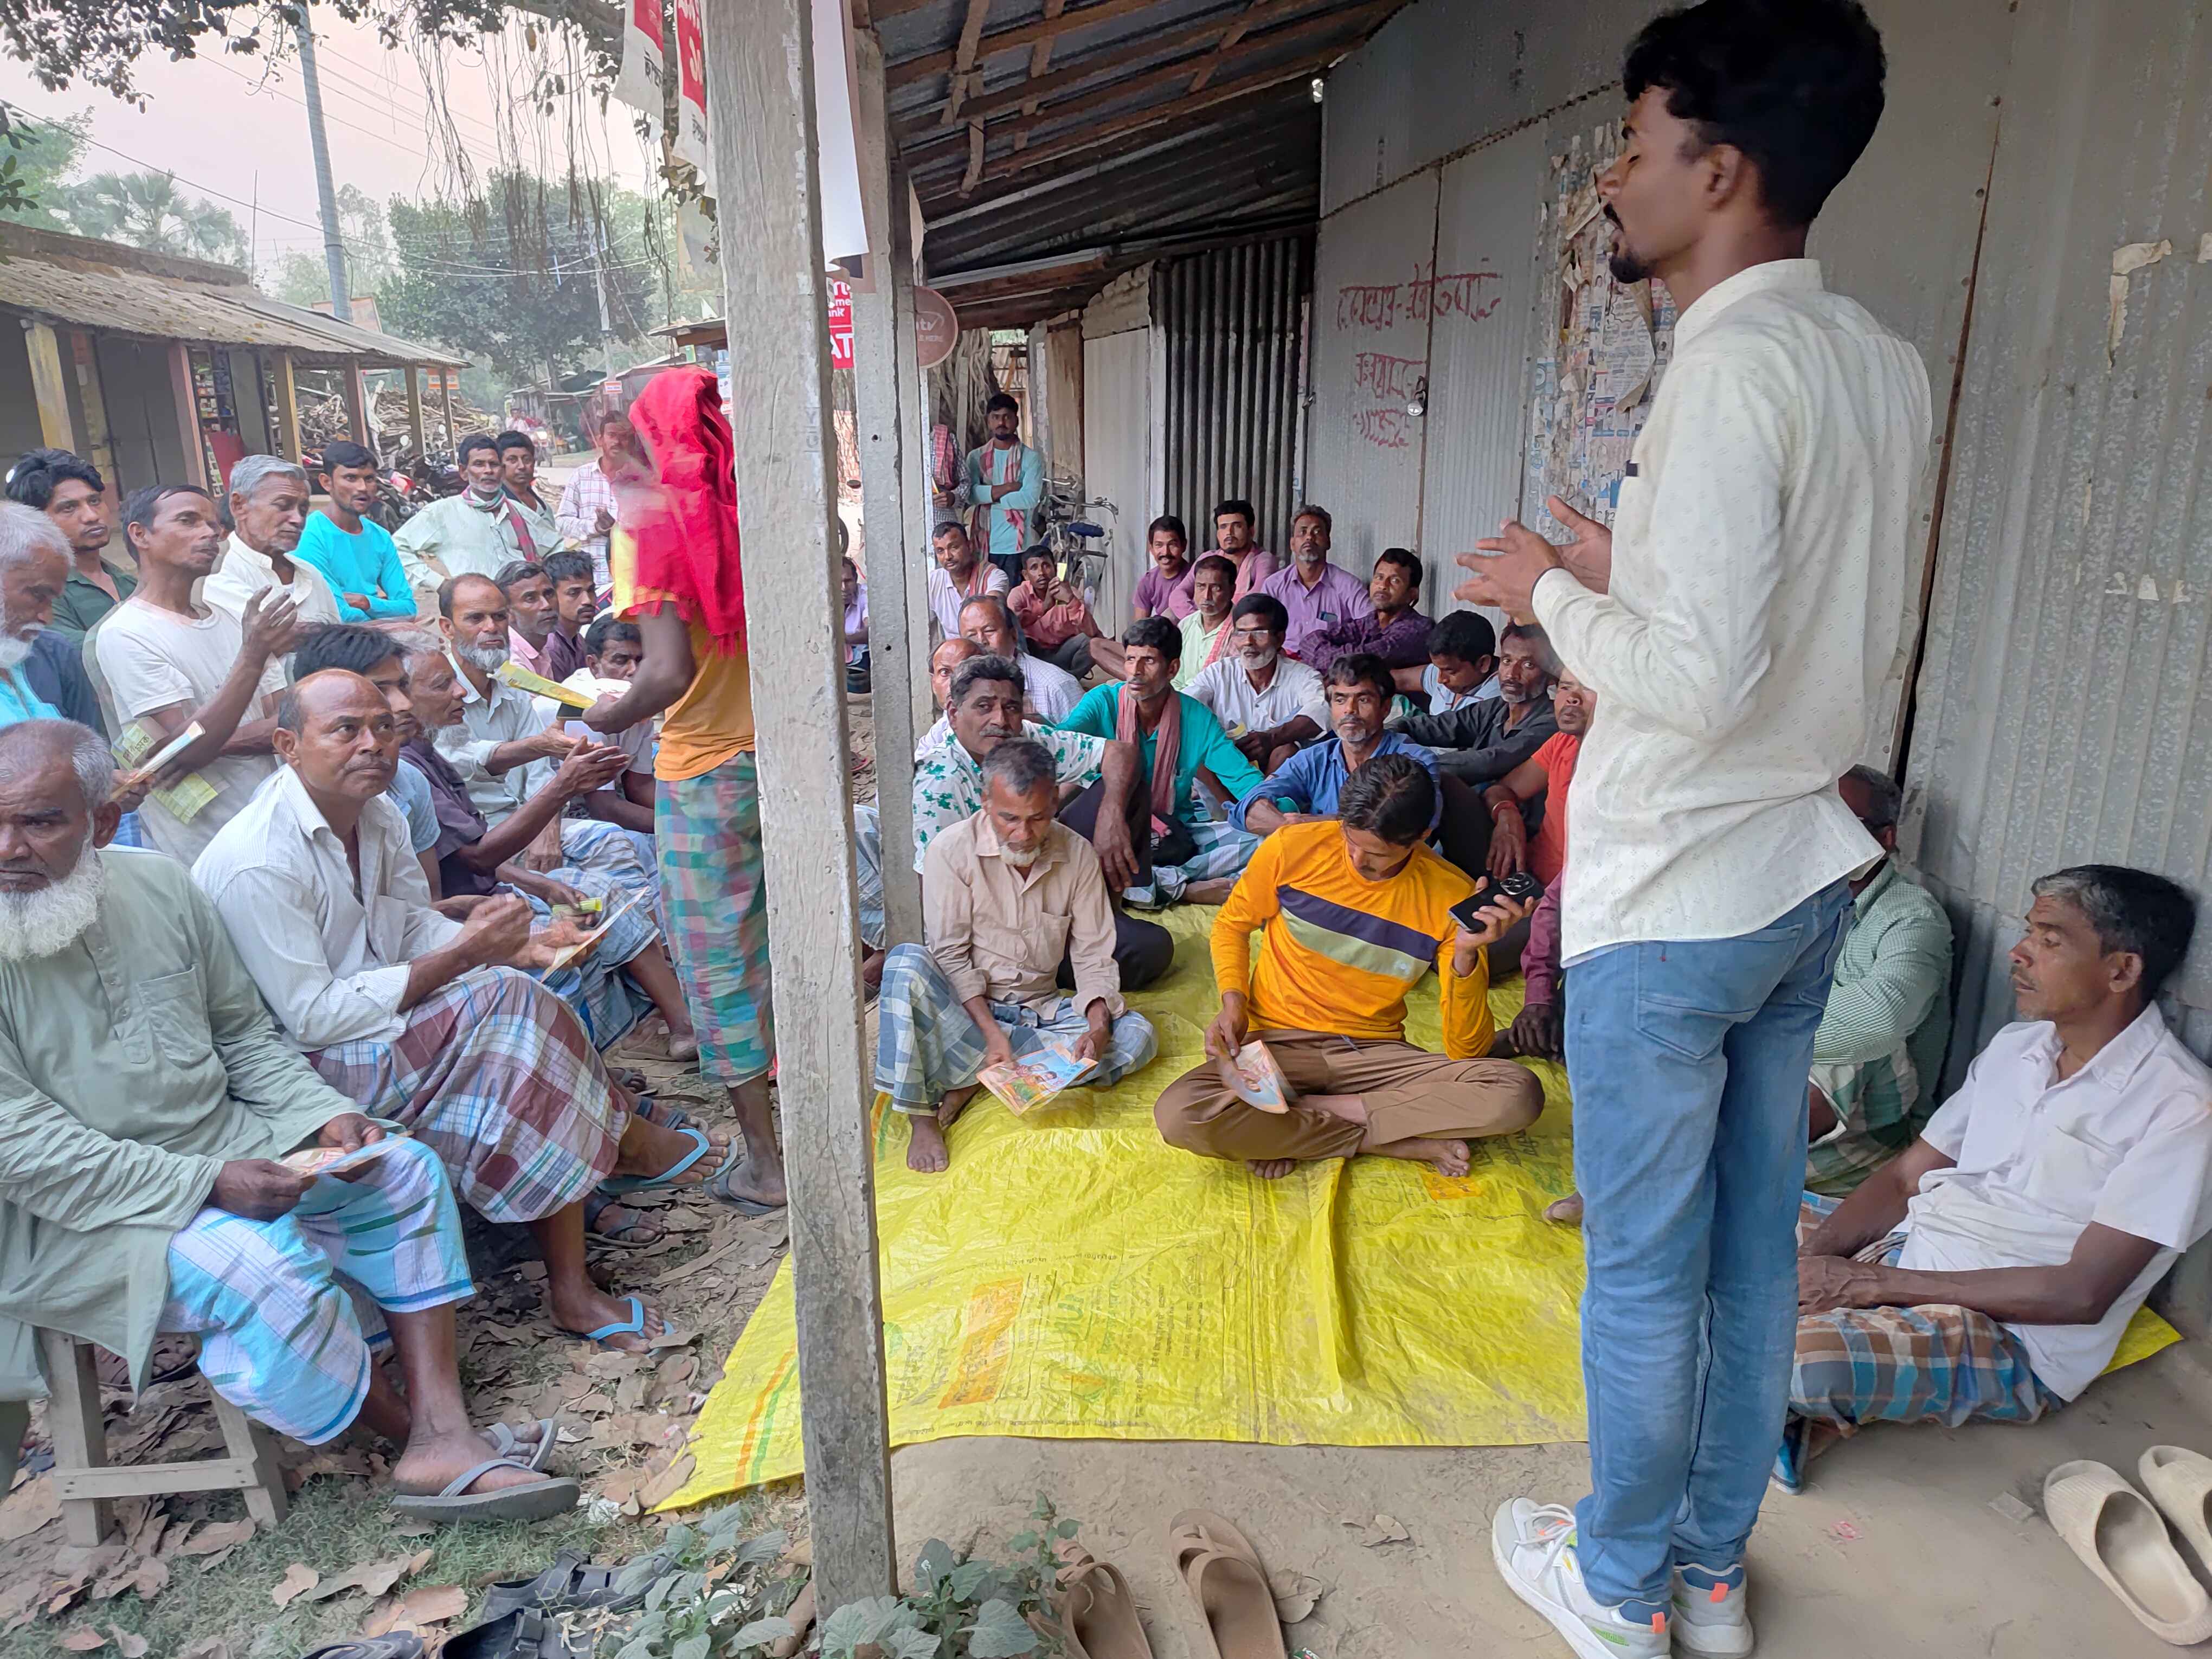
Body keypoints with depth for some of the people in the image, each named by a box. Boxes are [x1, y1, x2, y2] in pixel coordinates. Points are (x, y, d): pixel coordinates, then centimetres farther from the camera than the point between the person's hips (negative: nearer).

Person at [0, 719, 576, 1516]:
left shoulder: (158, 883, 1)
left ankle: (442, 1430, -11)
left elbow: (243, 1032, 10)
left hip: (224, 1144, 7)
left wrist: (325, 1113, -6)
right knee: (264, 1267, -30)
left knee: (405, 1170, -5)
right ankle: (405, 1429, -3)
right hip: (75, 1212, -6)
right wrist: (206, 1182, -25)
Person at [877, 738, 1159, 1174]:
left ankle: (967, 1079, -23)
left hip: (1042, 1012, 3)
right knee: (906, 963, -32)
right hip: (965, 1011, -3)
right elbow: (950, 954, -12)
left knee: (1137, 1034, -21)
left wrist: (1098, 1027, -20)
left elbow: (1094, 957, -2)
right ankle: (921, 1118, -27)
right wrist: (991, 1032, -24)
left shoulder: (1078, 856, -3)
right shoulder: (952, 850, -12)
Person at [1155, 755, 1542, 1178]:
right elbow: (1232, 925, 10)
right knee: (1179, 1116, -32)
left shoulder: (1452, 896, -9)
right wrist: (1233, 1002, -7)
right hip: (1279, 1044, -1)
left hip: (1375, 1053, 1)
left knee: (1519, 1095, -25)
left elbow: (1466, 1050, -9)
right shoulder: (1294, 848, -10)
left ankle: (1302, 1113, -15)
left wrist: (1466, 957, -25)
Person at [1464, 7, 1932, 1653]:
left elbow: (1699, 680, -26)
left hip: (1673, 904, -9)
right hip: (1807, 877, 9)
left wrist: (1550, 593, -9)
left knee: (1643, 1272, 9)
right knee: (1754, 1248, 19)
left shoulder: (1735, 365, -20)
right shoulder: (1886, 364, 7)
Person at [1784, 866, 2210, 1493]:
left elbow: (2082, 1294, -19)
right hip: (1900, 1249, 8)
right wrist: (1811, 1261, -9)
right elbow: (1905, 1176, 10)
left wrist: (1876, 1283, -21)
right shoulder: (2016, 1046, 11)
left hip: (2013, 1340, -8)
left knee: (1804, 1360, -35)